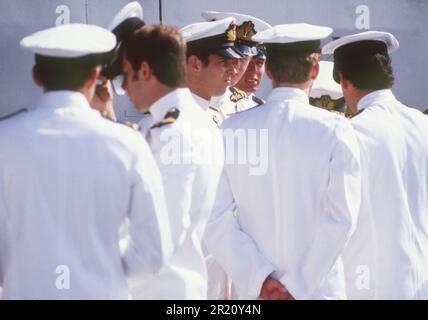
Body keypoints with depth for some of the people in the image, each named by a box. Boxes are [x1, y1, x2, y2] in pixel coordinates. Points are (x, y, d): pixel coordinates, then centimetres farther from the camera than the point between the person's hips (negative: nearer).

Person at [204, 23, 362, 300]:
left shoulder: (232, 130, 0)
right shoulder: (334, 130, -6)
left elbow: (217, 220, -6)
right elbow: (341, 218, -13)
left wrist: (261, 279, -8)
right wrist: (298, 286, -11)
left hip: (254, 290, 2)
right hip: (320, 290, -2)